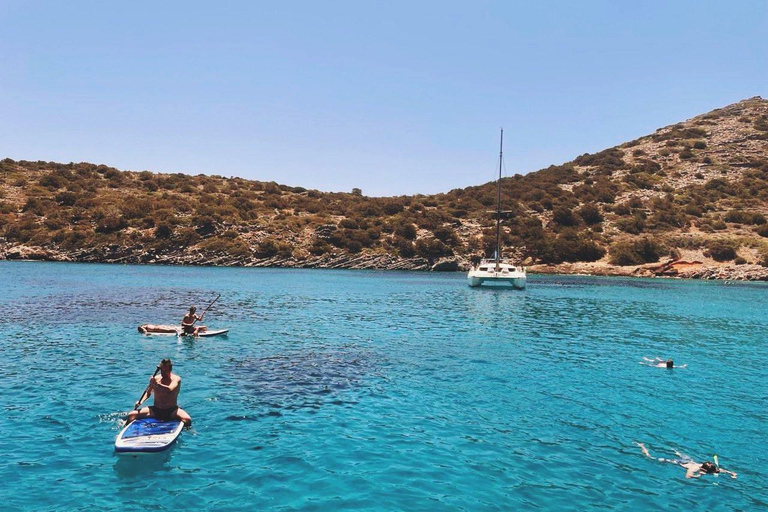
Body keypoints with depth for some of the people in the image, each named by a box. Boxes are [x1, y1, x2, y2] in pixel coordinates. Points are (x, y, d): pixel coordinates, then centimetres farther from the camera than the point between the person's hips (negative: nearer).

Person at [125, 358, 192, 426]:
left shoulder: (176, 379, -8)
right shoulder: (155, 379, 4)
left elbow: (170, 390, -29)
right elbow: (148, 393, 19)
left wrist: (156, 384, -26)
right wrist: (141, 401, 2)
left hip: (172, 410, -4)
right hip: (155, 410, 4)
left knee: (187, 420, -33)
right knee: (131, 415, -10)